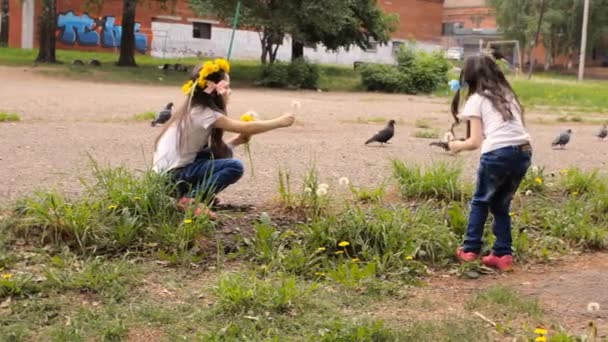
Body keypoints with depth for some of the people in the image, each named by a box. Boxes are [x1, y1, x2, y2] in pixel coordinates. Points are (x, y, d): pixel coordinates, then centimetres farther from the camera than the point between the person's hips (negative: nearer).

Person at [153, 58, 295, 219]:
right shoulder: (203, 113, -16)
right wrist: (280, 122, -7)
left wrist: (236, 141, 0)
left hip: (177, 167, 9)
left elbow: (218, 149, 11)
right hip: (172, 175, -9)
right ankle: (190, 200, -11)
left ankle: (190, 193, 11)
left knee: (223, 153, 13)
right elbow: (247, 128, -16)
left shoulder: (196, 110, 11)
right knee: (235, 166, -16)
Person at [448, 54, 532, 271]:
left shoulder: (476, 100, 8)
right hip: (523, 152, 5)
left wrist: (457, 146, 22)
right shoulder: (507, 95, 24)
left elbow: (476, 142, 2)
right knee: (501, 204, 20)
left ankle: (470, 250, 18)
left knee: (480, 201, 17)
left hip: (498, 153, -5)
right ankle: (503, 255, 17)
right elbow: (514, 124, 17)